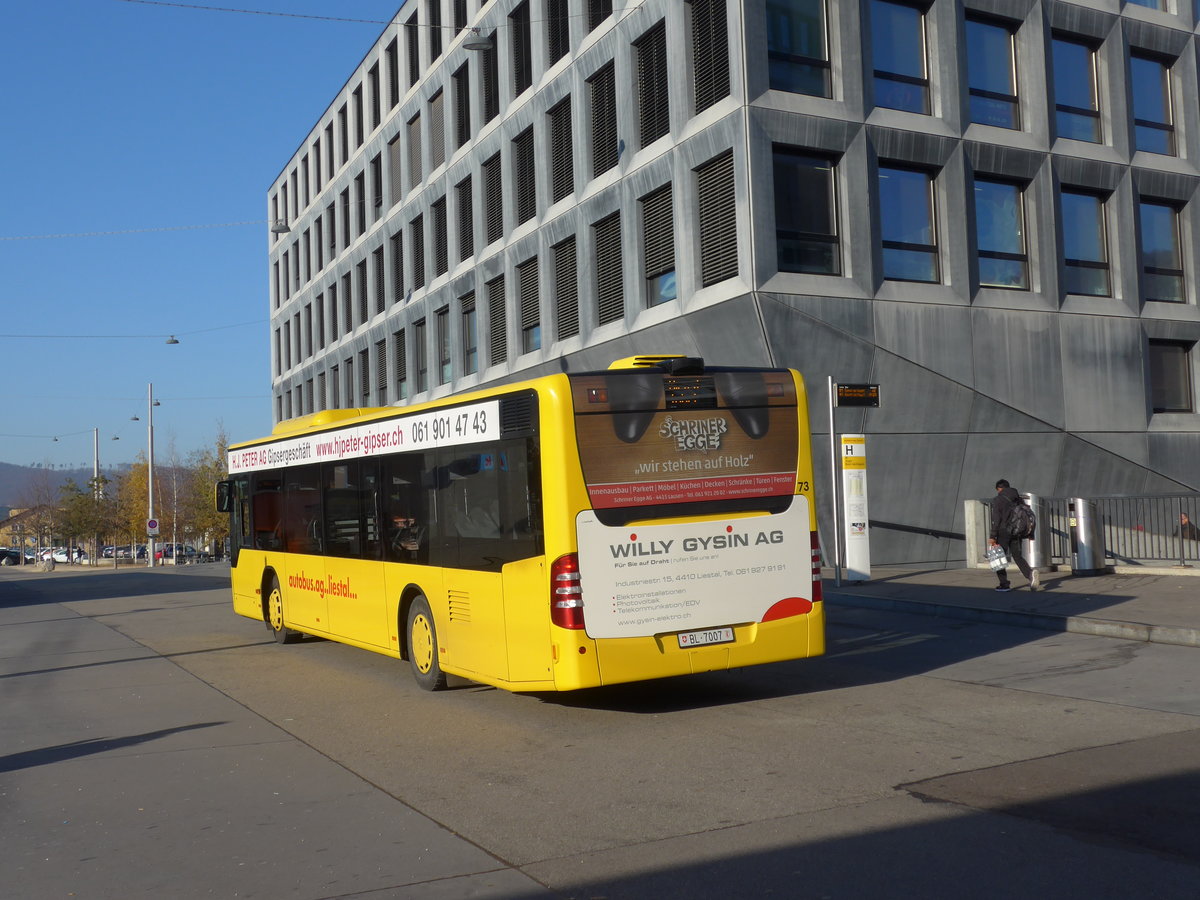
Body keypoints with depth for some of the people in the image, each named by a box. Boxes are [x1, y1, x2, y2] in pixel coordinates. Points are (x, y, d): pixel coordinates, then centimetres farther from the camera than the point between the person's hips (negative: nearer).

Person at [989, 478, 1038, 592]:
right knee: (1018, 556, 11)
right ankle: (1030, 574, -15)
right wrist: (1030, 533, 17)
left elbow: (996, 520, -13)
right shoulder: (1018, 499, 13)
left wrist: (992, 536, -14)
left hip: (1003, 532, -5)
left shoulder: (998, 500, -5)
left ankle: (1004, 584, 4)